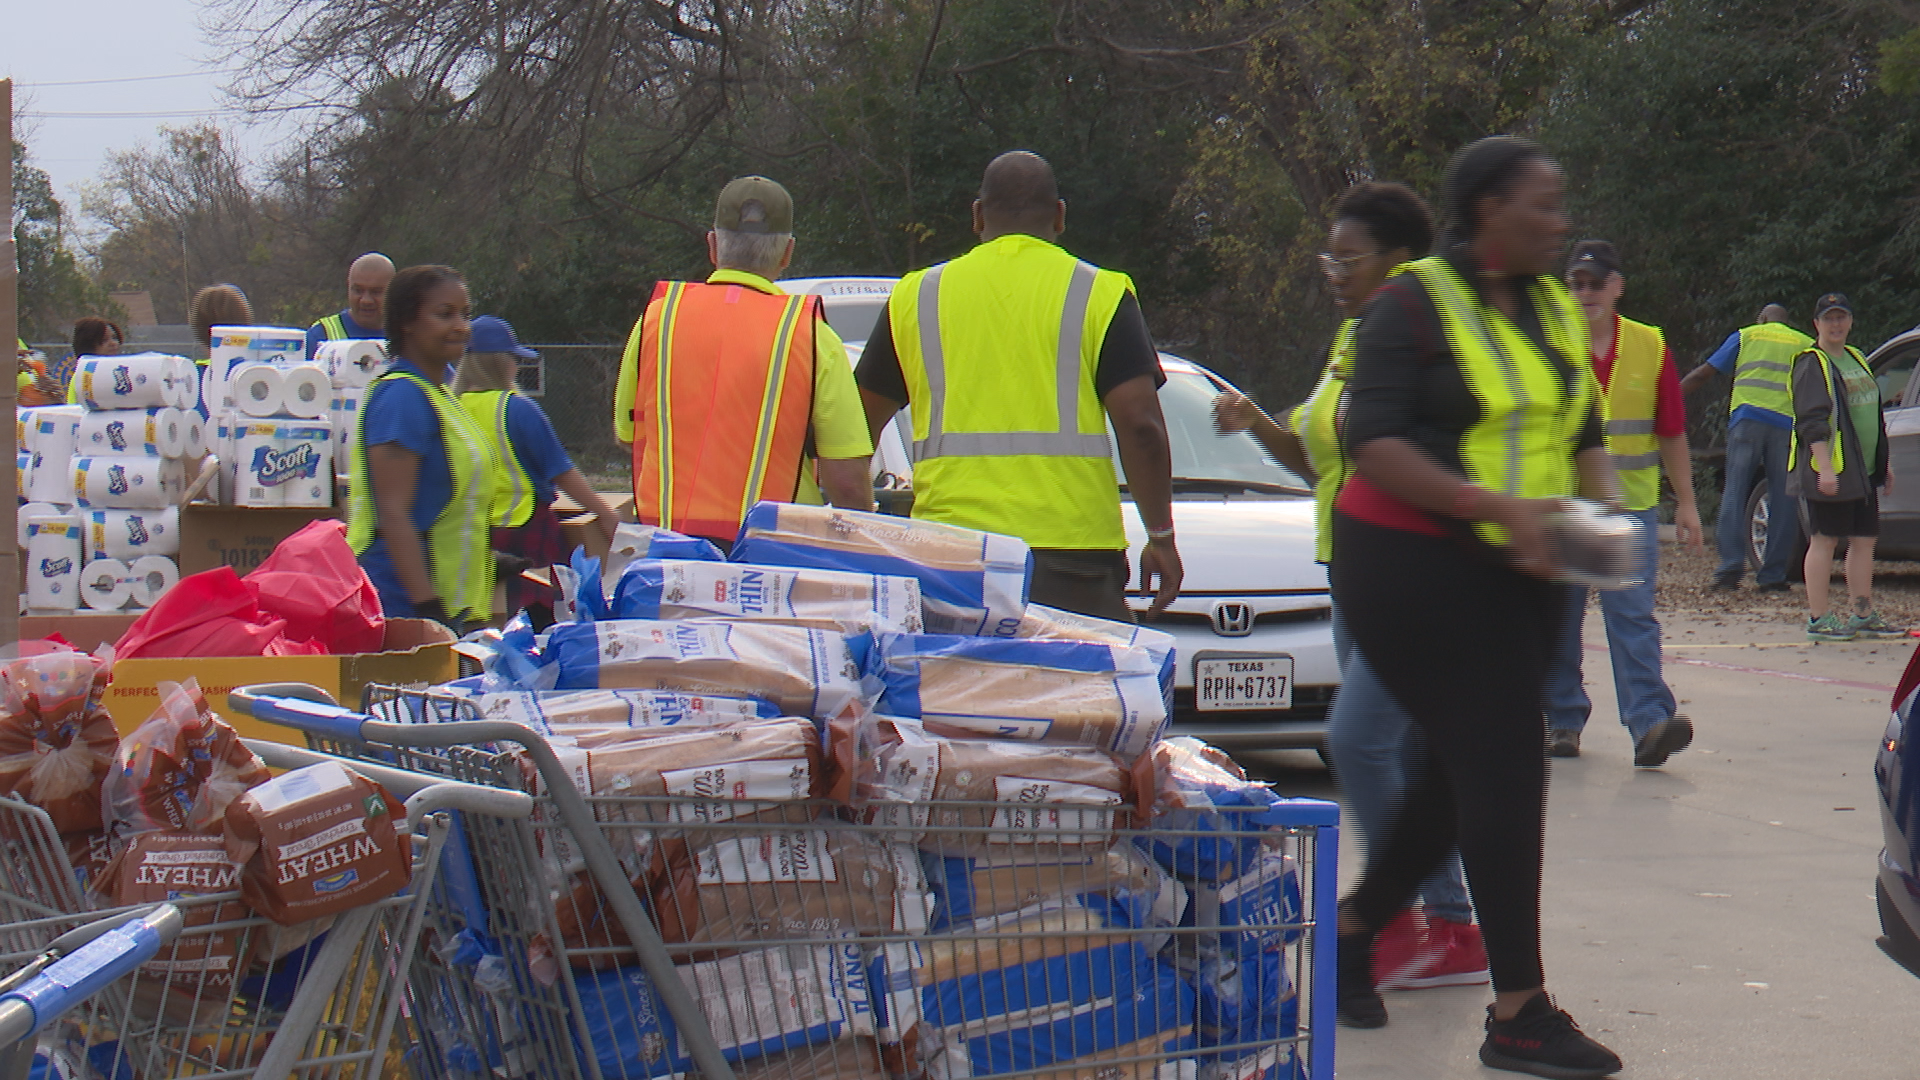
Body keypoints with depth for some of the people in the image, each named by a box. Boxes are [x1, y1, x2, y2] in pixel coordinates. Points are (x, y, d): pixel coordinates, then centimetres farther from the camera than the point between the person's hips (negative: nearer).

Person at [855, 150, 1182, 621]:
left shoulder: (915, 296, 11)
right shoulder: (1101, 295, 4)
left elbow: (859, 427, 17)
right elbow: (1140, 425, -3)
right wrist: (1161, 536, 6)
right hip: (1072, 551, -2)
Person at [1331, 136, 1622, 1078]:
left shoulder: (1554, 311, 15)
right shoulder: (1416, 305, -8)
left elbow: (1585, 437, 20)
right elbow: (1375, 443, -16)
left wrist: (1603, 506, -3)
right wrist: (1496, 505, -27)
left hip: (1518, 573, 8)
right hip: (1413, 566, -8)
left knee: (1466, 771, 11)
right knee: (1505, 765, -13)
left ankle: (1354, 928, 33)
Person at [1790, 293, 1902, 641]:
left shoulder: (1856, 360, 18)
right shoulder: (1812, 365, -9)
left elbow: (1874, 414, 25)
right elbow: (1812, 422, -17)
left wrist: (1884, 462, 22)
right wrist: (1824, 467, -25)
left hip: (1863, 470, 8)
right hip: (1830, 469, -8)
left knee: (1864, 540, 10)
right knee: (1825, 539, -5)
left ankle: (1864, 616, 17)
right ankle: (1818, 619, -2)